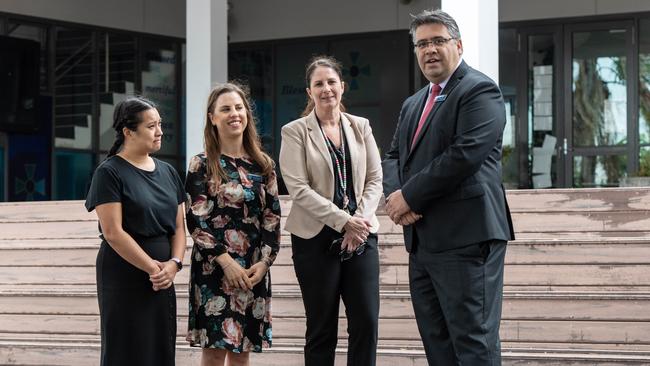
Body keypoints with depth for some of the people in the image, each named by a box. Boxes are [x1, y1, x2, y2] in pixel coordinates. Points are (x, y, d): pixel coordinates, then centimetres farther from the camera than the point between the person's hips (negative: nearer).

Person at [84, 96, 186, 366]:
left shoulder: (167, 172, 12)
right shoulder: (109, 172, -8)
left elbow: (179, 226, 11)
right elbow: (113, 232, -15)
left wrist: (173, 263, -7)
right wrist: (152, 267, -14)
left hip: (163, 280, 6)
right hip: (124, 279, -6)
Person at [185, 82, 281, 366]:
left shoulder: (263, 165, 10)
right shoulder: (202, 165, -1)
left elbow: (272, 217, 8)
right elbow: (196, 221, -7)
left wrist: (264, 261, -5)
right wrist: (226, 261, -15)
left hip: (254, 269, 4)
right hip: (214, 268, -4)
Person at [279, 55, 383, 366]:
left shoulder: (361, 127, 11)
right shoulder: (295, 132, -1)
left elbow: (374, 180, 8)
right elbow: (298, 188, -9)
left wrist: (359, 222, -9)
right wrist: (344, 221, -16)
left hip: (361, 235, 3)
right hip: (317, 238, -3)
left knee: (366, 323, -3)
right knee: (321, 329, 3)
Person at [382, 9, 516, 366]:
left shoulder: (479, 90, -6)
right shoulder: (413, 104, 21)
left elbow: (465, 155, -18)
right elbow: (393, 158, 19)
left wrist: (409, 196, -13)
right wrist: (395, 196, -4)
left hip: (465, 239, -9)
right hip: (422, 240, 9)